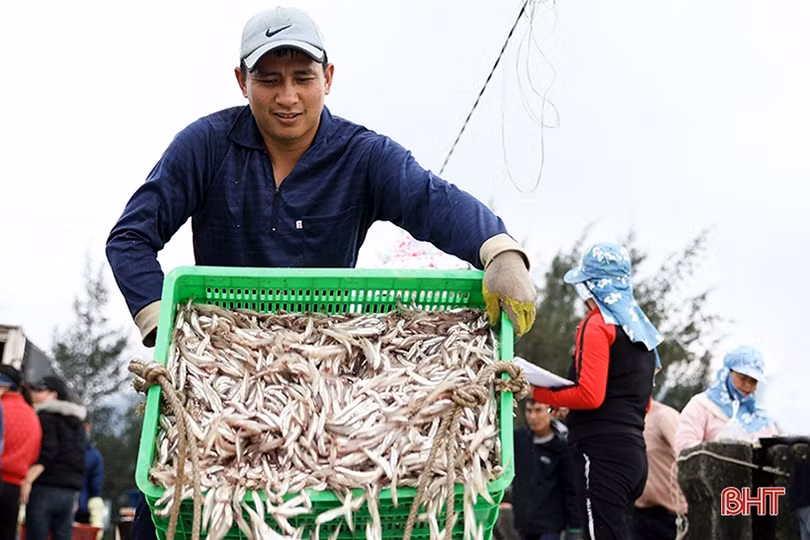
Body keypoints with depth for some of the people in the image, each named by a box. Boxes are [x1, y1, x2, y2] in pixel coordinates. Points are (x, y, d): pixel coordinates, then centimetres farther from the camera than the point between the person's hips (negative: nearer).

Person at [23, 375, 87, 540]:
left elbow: (46, 453, -17)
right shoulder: (76, 421, 20)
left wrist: (28, 480, -21)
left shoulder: (45, 416, -5)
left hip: (45, 488, -7)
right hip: (70, 492, 7)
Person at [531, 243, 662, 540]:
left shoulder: (597, 325, -8)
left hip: (601, 451, -9)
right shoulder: (641, 330, 17)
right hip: (633, 450, 9)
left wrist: (541, 393, -6)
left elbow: (590, 396, -17)